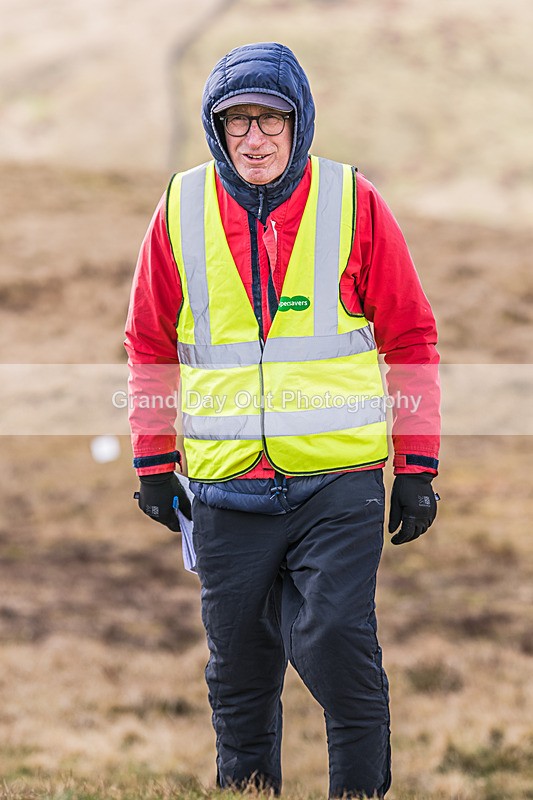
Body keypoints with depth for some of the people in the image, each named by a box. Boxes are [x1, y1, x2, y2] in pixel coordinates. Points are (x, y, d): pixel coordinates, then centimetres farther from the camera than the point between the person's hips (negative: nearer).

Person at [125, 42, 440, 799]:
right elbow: (151, 344, 16)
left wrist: (418, 466, 1)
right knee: (238, 666, 9)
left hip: (339, 481, -2)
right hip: (227, 487, 2)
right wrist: (153, 462, 12)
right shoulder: (181, 210, 5)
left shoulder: (354, 203, -1)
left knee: (338, 645, -10)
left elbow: (410, 338, 4)